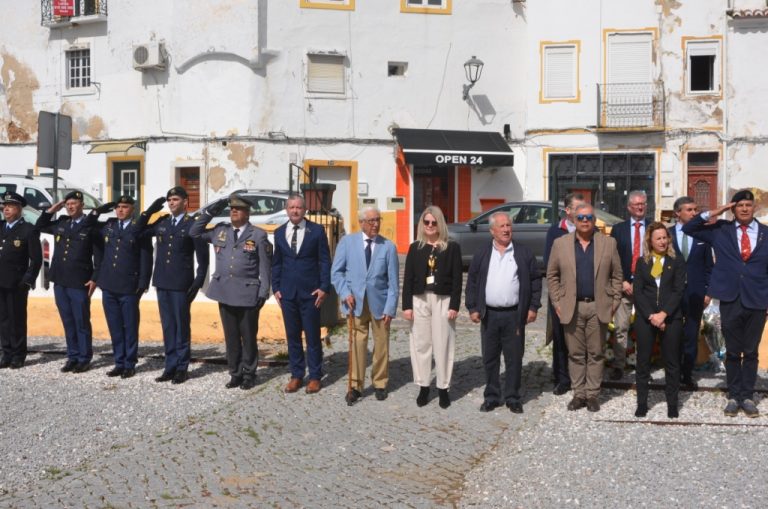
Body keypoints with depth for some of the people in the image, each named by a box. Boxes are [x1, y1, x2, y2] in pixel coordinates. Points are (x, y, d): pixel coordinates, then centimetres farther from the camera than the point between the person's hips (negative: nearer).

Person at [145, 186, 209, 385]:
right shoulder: (161, 223, 12)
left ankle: (182, 368, 9)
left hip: (181, 284, -5)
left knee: (182, 326, 2)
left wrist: (197, 283, -8)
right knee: (167, 327, 9)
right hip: (162, 283, 5)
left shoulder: (192, 225, -3)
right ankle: (170, 366, 16)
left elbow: (202, 257, -4)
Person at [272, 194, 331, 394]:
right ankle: (296, 375, 18)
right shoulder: (279, 233, 8)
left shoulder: (316, 231, -2)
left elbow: (325, 261, -2)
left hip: (310, 292, -3)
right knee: (292, 336, 8)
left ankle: (315, 376, 12)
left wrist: (324, 288, -8)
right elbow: (276, 263, 12)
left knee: (313, 336, 3)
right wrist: (276, 288, 5)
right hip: (287, 293, 3)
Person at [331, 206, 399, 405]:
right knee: (357, 344, 3)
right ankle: (355, 386, 12)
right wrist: (345, 293, -11)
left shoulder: (388, 246, -3)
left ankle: (380, 383, 25)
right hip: (356, 302, 0)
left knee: (381, 344, 10)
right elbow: (336, 271, 3)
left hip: (379, 303, 0)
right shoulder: (347, 242, -1)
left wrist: (390, 308, -8)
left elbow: (393, 281, -3)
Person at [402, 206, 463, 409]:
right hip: (420, 301, 2)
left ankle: (443, 388, 10)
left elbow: (457, 279, -3)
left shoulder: (452, 248, 0)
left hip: (443, 301, -2)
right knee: (420, 344, 6)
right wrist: (407, 305, -3)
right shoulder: (415, 248, 6)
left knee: (443, 345, 2)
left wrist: (454, 305, -9)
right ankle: (423, 387, 15)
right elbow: (408, 278, 4)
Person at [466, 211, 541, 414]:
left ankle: (512, 397, 14)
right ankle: (491, 396, 18)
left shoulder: (524, 253, 3)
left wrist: (533, 307, -1)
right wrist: (472, 308, 0)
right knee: (490, 358, 8)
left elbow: (535, 280, 5)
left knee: (514, 358, 3)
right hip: (489, 315, 1)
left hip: (514, 315, -1)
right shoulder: (482, 255, 6)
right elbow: (472, 282, 7)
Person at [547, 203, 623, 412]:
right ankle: (578, 394, 15)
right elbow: (552, 275, 6)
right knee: (575, 354, 6)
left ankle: (593, 395, 13)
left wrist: (614, 302, 0)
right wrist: (557, 303, 0)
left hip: (598, 307, 0)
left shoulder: (608, 243, 3)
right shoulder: (560, 244, 3)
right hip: (571, 307, 0)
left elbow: (616, 275, 6)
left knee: (595, 354, 6)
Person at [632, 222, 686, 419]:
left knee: (671, 362, 3)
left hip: (671, 317, -1)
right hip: (645, 317, 1)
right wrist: (651, 315, -11)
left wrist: (663, 314, -14)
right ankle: (642, 403, 9)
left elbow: (678, 290, -3)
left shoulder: (677, 261, 5)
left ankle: (672, 405, 10)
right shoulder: (642, 262, 8)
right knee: (643, 361, 3)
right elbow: (637, 291, 1)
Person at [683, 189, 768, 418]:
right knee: (732, 352, 8)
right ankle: (733, 396, 18)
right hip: (730, 300, 0)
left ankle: (747, 397, 19)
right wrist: (713, 214, -6)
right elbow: (688, 229, 4)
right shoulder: (721, 230, 4)